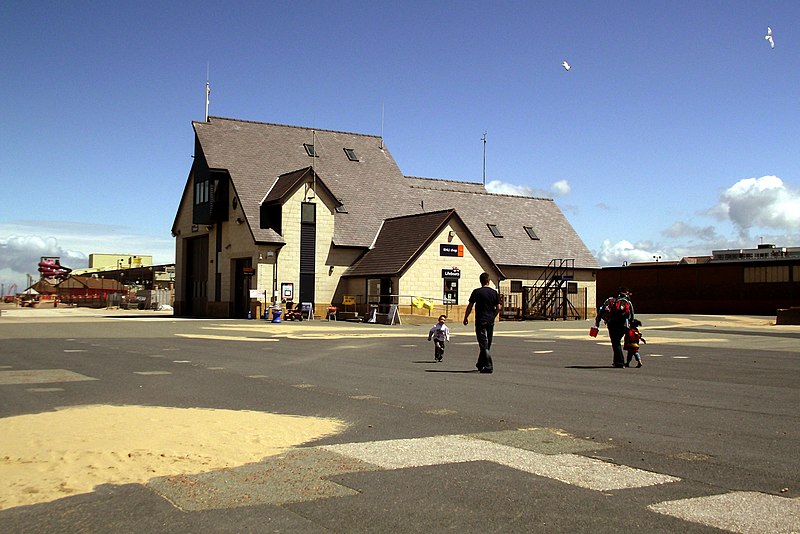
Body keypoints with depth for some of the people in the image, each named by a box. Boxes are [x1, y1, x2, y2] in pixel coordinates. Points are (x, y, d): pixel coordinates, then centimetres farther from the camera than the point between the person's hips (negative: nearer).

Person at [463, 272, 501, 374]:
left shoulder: (477, 292, -6)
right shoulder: (494, 292, 4)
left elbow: (470, 306, -5)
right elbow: (498, 307, 4)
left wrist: (466, 318, 7)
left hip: (480, 321, -4)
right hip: (490, 321, 4)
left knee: (483, 344, -4)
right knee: (487, 345, 15)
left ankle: (489, 366, -11)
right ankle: (480, 364, 27)